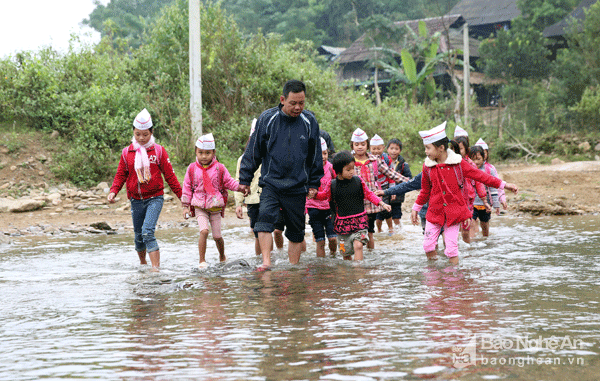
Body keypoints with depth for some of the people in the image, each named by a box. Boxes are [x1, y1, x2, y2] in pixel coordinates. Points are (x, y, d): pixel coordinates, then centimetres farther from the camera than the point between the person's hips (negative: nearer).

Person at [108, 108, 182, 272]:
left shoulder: (158, 151, -1)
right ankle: (142, 262, 37)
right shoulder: (127, 152, 4)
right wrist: (113, 191, -8)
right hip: (136, 200, 3)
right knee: (138, 234, 13)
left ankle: (155, 266, -22)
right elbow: (121, 175, 9)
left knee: (148, 231, -21)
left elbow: (169, 174, 3)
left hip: (155, 198, -3)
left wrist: (181, 195, 3)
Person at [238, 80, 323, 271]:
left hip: (298, 186, 2)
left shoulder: (309, 122, 1)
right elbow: (253, 151, 4)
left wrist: (314, 183, 13)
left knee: (296, 231, 8)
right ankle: (266, 261, -27)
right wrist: (245, 179, 6)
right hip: (271, 183, -2)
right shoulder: (267, 119, -4)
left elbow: (316, 156, 13)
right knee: (264, 218, -24)